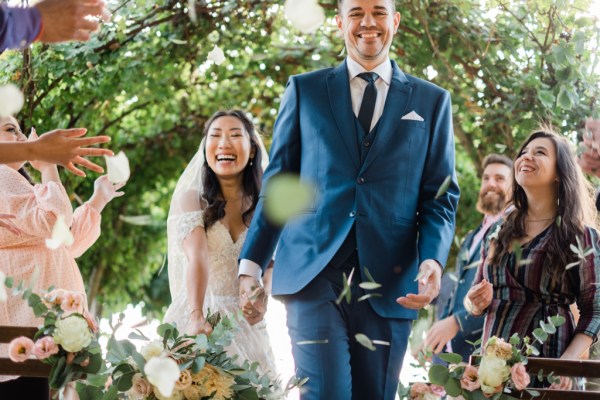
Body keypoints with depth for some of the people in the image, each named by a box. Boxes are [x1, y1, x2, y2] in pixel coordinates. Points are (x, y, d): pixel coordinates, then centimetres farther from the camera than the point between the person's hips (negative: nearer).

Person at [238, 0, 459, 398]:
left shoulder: (432, 101, 13)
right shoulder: (304, 91, 12)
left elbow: (441, 196, 8)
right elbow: (277, 186, 10)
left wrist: (433, 259, -10)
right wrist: (251, 266, 2)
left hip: (389, 284, 1)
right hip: (313, 275, -1)